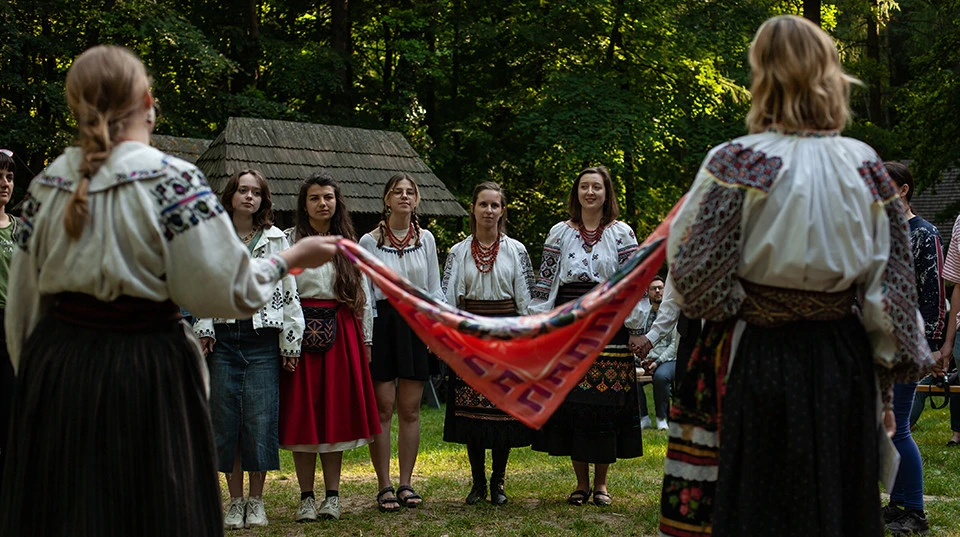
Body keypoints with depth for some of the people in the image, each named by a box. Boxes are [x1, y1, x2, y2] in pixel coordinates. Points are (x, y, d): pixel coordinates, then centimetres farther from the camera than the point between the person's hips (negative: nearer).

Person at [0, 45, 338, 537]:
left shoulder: (44, 187, 4)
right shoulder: (172, 180, -12)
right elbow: (226, 289, -13)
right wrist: (290, 258, 3)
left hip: (53, 371, 5)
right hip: (146, 374, -5)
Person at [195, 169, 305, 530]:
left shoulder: (277, 240, 8)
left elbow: (289, 292, 7)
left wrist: (290, 341, 2)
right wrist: (204, 331, -2)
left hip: (263, 340, -1)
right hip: (223, 338, 1)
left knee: (261, 420, -3)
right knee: (225, 419, 2)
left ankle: (256, 501, 9)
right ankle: (236, 501, 12)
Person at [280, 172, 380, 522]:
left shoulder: (349, 243, 12)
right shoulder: (288, 241, 3)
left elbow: (362, 294, 13)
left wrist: (365, 339, 9)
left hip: (342, 333, 2)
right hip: (301, 331, -2)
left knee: (336, 413, 4)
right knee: (302, 413, 0)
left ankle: (332, 495, 11)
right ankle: (306, 497, 7)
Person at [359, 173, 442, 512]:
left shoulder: (426, 239, 8)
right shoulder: (370, 241, 1)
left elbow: (434, 290, 12)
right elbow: (364, 292, 0)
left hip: (416, 323, 2)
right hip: (382, 322, -2)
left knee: (410, 409, 5)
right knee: (383, 409, -2)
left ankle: (406, 483, 13)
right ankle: (384, 487, 4)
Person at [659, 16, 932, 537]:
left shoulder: (738, 162, -13)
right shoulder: (865, 165, -1)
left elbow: (692, 275, -12)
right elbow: (891, 282, 3)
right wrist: (886, 383, 12)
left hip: (757, 362, -3)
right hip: (844, 362, 4)